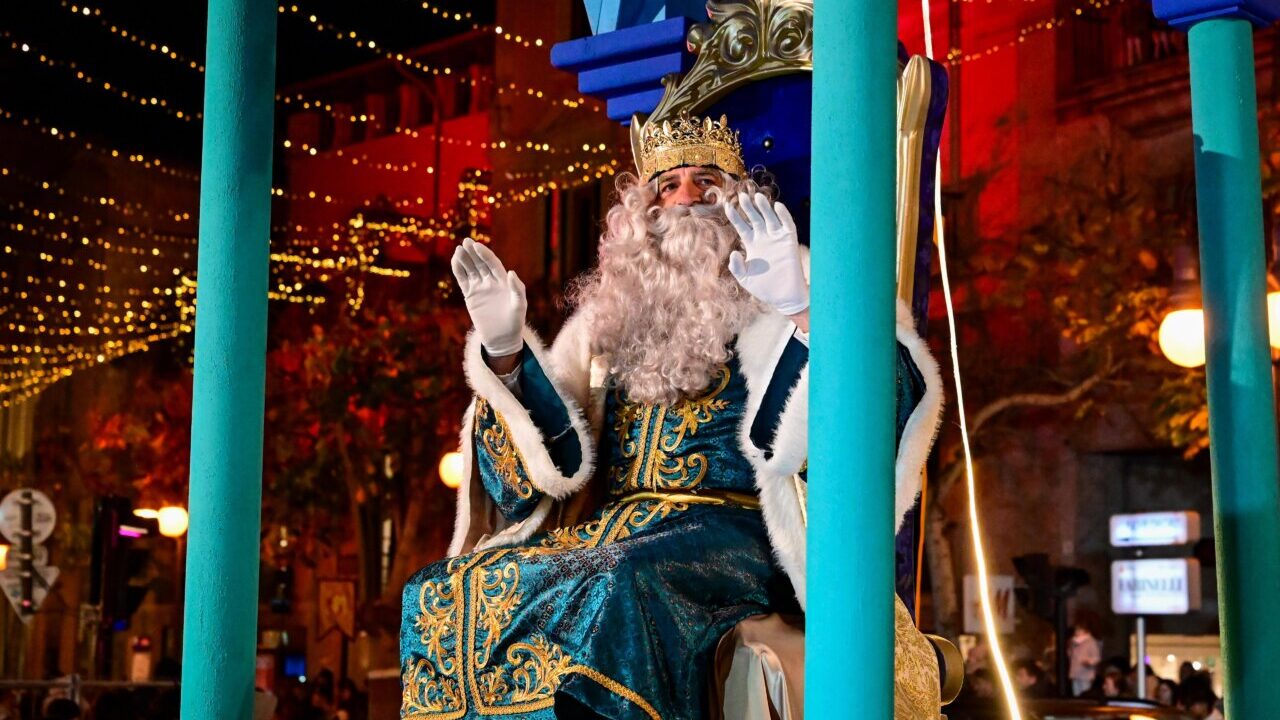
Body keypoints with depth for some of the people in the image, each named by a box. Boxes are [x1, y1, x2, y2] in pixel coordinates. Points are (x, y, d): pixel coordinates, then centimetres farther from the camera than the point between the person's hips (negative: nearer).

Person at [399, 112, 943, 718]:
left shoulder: (789, 288, 7)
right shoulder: (612, 308, 19)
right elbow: (556, 455, 13)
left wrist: (800, 311, -26)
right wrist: (504, 350, -1)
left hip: (728, 535, -5)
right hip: (607, 527, 5)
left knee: (619, 585, -36)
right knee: (444, 591, -14)